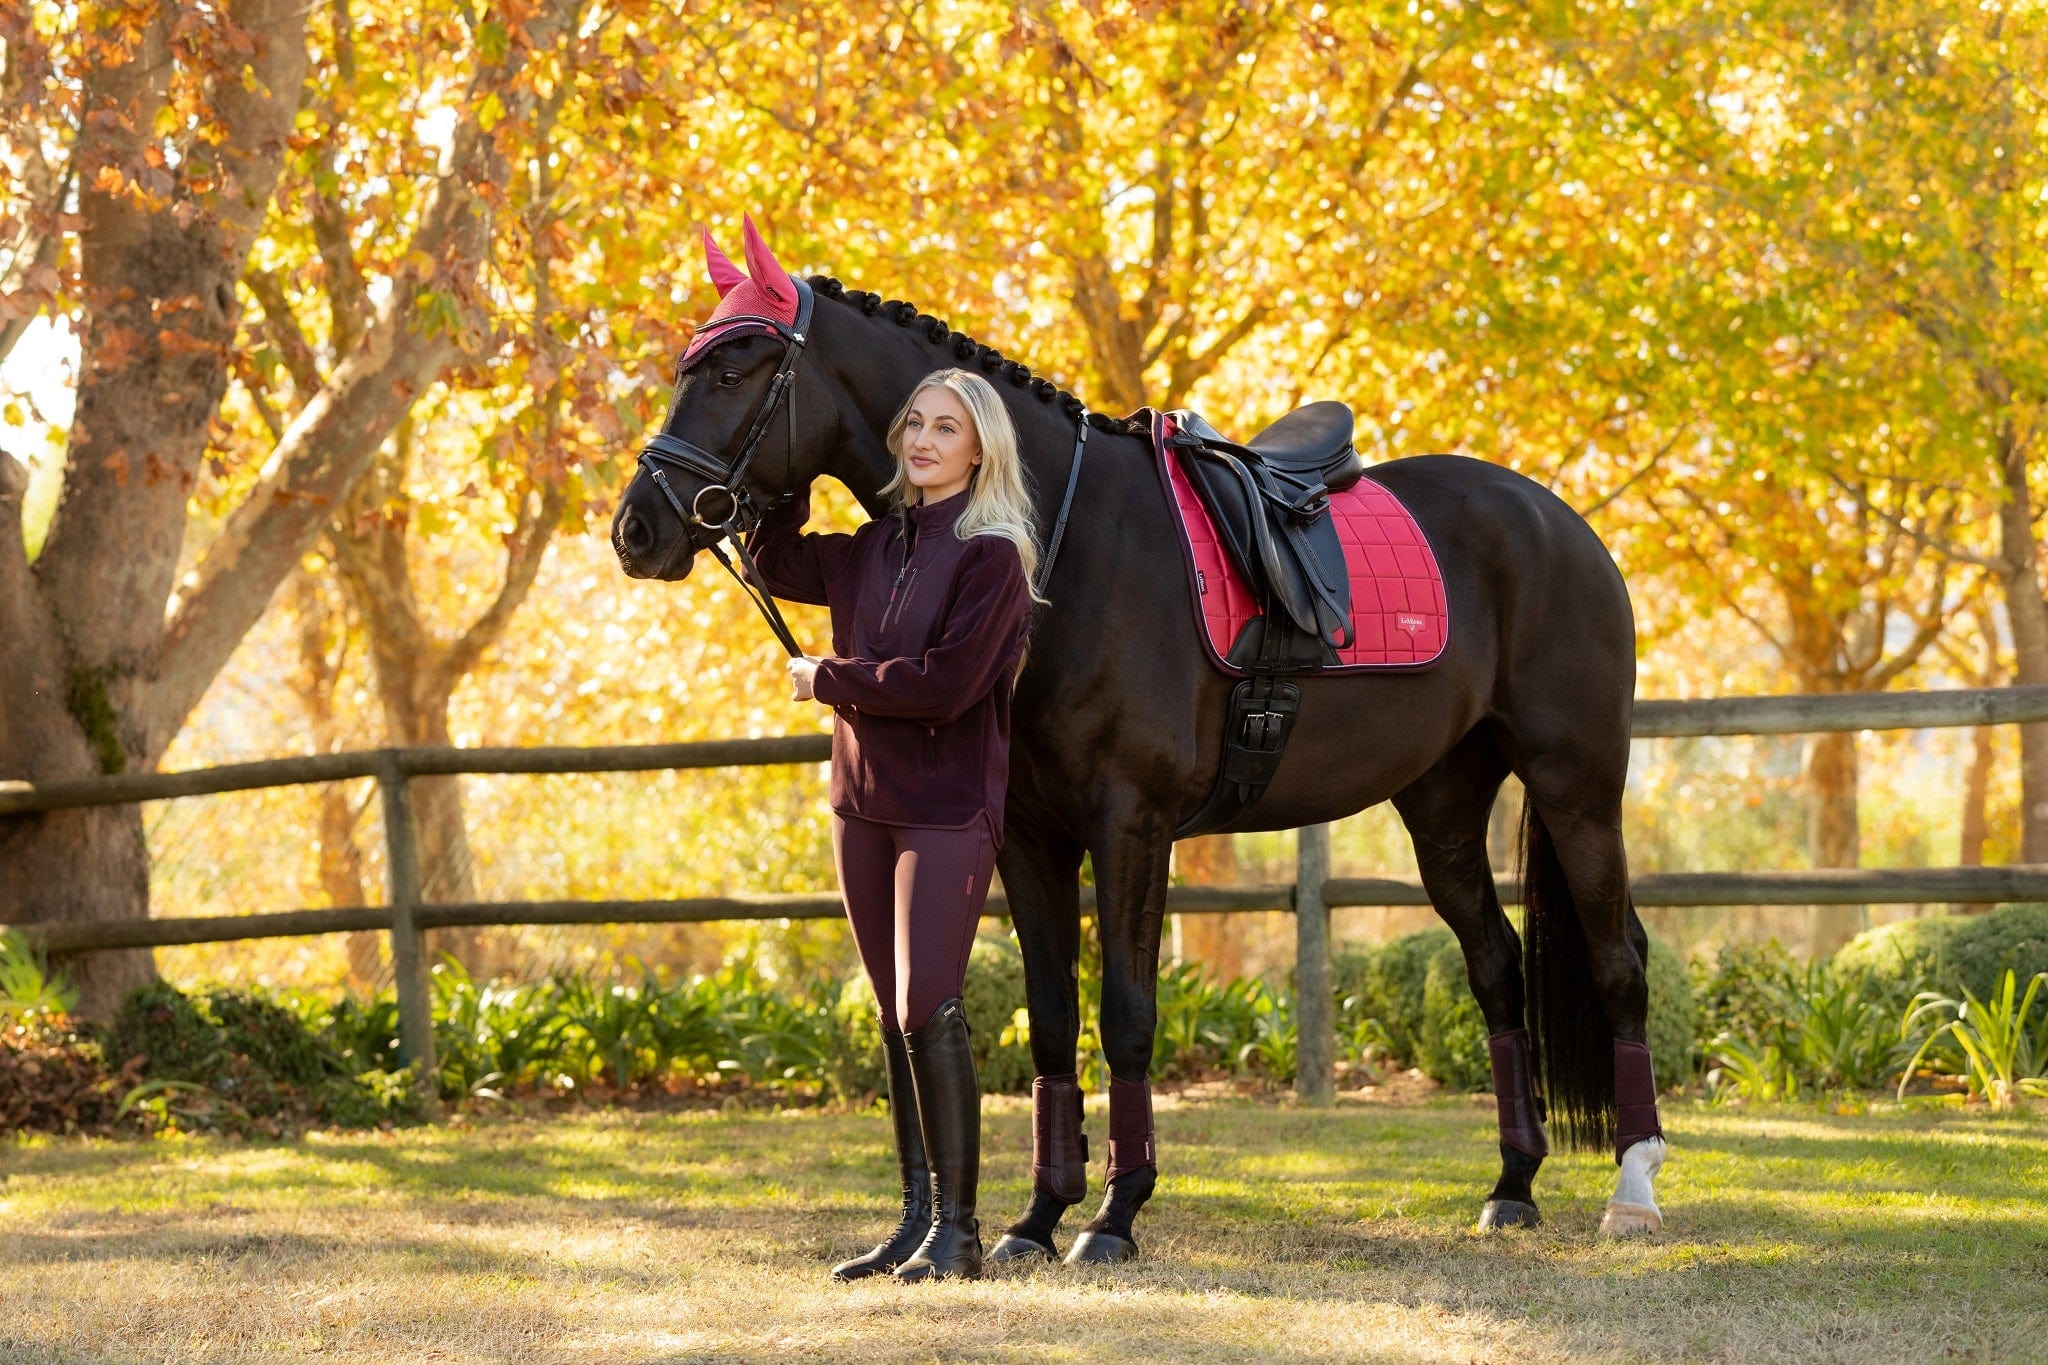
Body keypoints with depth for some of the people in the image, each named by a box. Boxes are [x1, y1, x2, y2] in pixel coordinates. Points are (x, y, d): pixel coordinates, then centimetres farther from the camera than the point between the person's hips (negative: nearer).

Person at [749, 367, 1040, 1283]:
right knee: (895, 1019, 10)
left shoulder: (991, 556, -11)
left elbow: (944, 684, -19)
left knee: (929, 1011, -12)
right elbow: (776, 561, 24)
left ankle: (956, 1229, -6)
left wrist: (826, 678, -9)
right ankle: (917, 1220, 16)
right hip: (864, 800, 7)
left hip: (949, 805, -7)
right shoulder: (875, 549, 10)